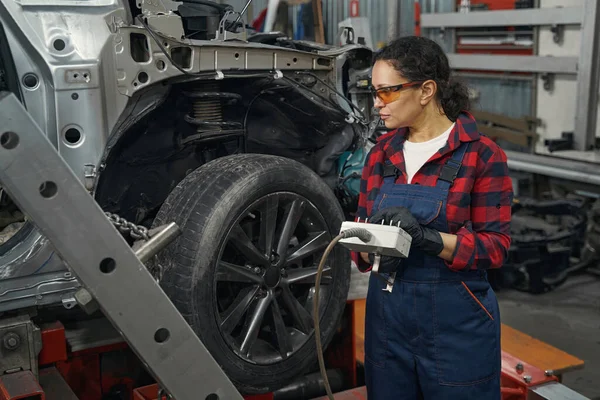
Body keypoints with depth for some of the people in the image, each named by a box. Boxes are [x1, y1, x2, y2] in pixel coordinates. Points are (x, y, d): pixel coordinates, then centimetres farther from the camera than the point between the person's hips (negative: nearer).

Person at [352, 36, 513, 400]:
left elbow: (496, 246, -13)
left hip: (455, 320, -4)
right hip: (386, 313, 5)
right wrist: (372, 251, -16)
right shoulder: (381, 152, 6)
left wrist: (427, 237, -28)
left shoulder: (481, 154, -10)